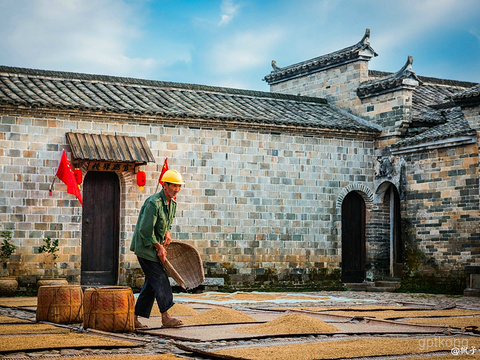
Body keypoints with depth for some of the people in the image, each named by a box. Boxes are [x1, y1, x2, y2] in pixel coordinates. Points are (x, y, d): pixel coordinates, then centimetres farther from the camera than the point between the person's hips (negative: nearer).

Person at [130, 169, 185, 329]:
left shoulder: (172, 203, 8)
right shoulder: (153, 203, -21)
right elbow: (145, 230, -22)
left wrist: (167, 233, 1)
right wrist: (159, 247, -16)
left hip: (155, 247, 9)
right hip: (145, 248, -9)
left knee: (151, 283, 7)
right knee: (160, 280, -9)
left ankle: (135, 317, 13)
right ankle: (165, 317, -4)